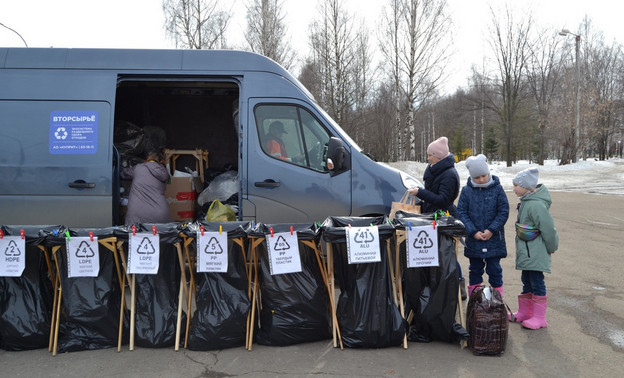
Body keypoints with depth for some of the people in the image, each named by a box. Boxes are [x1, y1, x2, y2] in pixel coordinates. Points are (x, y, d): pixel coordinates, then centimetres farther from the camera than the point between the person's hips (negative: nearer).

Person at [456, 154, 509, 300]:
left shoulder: (497, 189, -3)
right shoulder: (466, 191, -1)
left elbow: (504, 211, -3)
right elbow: (461, 212, -2)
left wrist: (491, 230, -11)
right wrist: (473, 231, -11)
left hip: (494, 239, -1)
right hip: (473, 239, 2)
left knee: (494, 269, 5)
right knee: (475, 269, 12)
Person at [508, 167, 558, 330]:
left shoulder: (536, 205, -23)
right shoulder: (526, 201, 8)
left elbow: (548, 229, -19)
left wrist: (551, 248, -6)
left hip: (535, 254, -10)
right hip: (526, 252, 10)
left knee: (537, 283, 0)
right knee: (527, 281, 18)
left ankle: (539, 318, 12)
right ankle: (524, 312, 30)